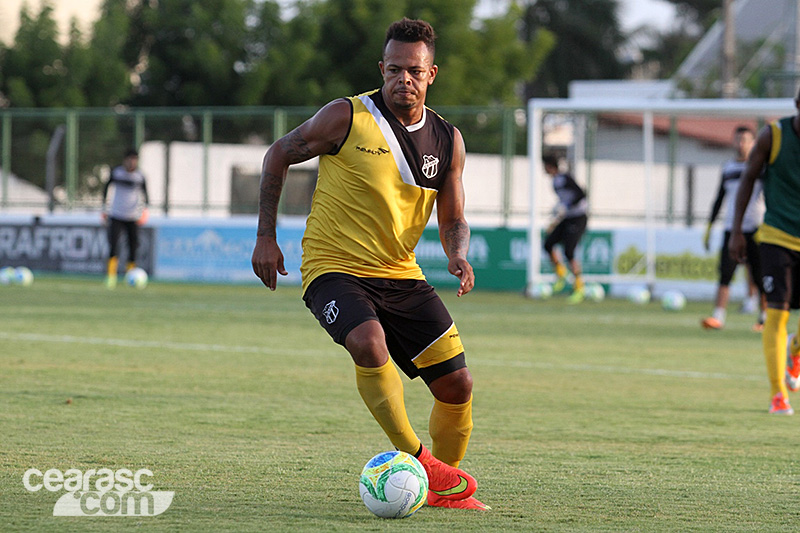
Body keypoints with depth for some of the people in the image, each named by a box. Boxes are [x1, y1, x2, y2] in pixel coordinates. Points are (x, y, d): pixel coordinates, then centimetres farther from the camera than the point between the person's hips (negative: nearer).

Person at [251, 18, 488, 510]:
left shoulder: (448, 141, 4)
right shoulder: (347, 118, -10)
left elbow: (453, 220, 13)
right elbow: (279, 155, 2)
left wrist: (459, 256, -11)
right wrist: (266, 237, -1)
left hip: (400, 274, 5)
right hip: (334, 267, -5)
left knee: (457, 384, -2)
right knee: (369, 342, -35)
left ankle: (444, 488, 22)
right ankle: (417, 460, -23)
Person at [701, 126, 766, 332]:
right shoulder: (728, 168, 16)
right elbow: (719, 199, 22)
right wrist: (709, 228, 18)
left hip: (756, 229, -3)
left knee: (760, 277, -1)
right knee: (725, 273, -11)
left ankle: (764, 318, 13)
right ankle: (718, 317, -16)